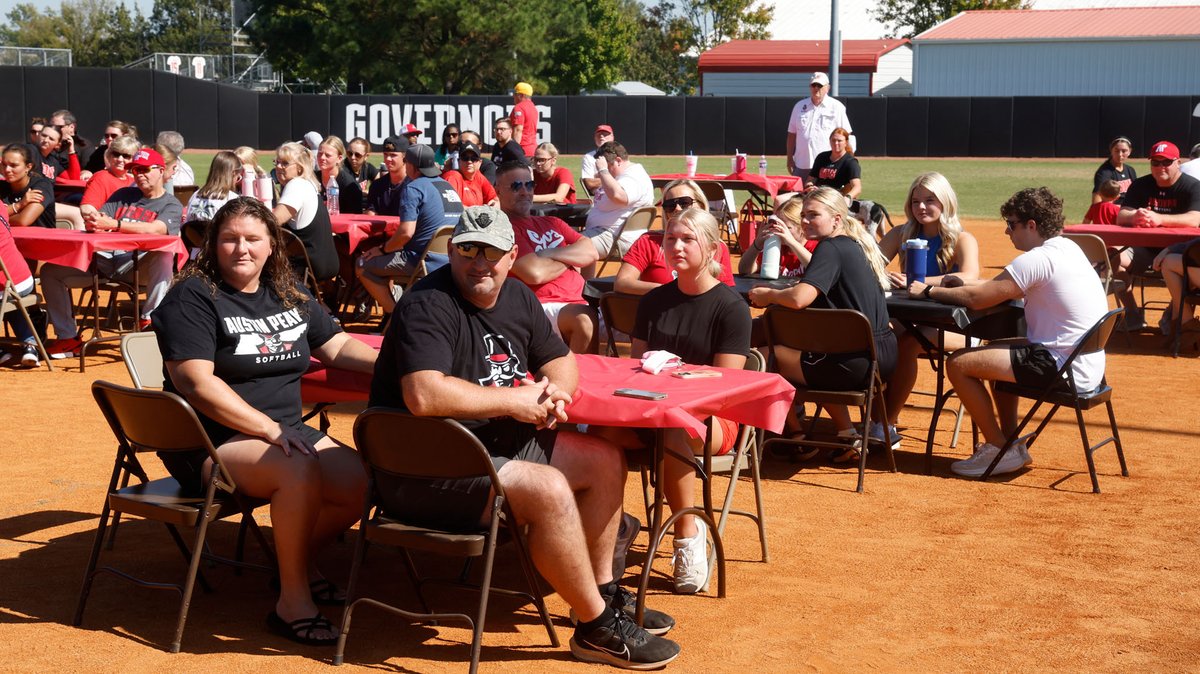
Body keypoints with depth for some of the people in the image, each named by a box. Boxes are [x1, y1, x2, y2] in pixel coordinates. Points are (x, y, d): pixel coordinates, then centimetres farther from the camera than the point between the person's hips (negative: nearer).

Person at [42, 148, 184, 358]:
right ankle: (68, 337, -4)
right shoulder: (124, 194, 23)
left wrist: (112, 224, -27)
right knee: (50, 270, -7)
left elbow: (155, 229, -16)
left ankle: (148, 322, -33)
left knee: (164, 257, -37)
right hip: (105, 260, 5)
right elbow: (95, 222, 10)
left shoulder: (171, 205, 6)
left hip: (138, 265, -5)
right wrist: (93, 220, -17)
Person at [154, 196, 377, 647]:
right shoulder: (192, 297, -9)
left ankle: (302, 559, 13)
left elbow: (338, 347, 19)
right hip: (210, 444, -7)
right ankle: (293, 601, -20)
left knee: (361, 482, -14)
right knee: (299, 471, -34)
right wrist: (269, 430, -23)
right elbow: (196, 382, -19)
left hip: (284, 430, 7)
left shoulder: (291, 296, 13)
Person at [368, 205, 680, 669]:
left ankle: (604, 591, 19)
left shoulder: (517, 298, 9)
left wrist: (555, 391, -6)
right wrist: (513, 400, -22)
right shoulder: (427, 308, -19)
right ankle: (597, 628, -13)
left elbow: (561, 361, 20)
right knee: (549, 489, -28)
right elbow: (424, 396, -33)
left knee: (605, 460, 10)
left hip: (501, 444, 10)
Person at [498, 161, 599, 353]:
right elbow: (534, 273, -13)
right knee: (584, 320, -36)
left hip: (581, 299, 7)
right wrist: (570, 260, 6)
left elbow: (590, 253, 12)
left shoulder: (550, 222, 25)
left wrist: (550, 254, -4)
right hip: (544, 305, -7)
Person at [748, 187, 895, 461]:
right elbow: (816, 292, 23)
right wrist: (775, 294, 10)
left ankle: (797, 438, 18)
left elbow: (799, 299, -25)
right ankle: (846, 434, 30)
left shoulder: (831, 247, -12)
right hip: (883, 356, 10)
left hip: (856, 363, -10)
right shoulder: (856, 245, 15)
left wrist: (768, 295, -5)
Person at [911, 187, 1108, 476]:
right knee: (996, 348, 30)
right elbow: (1016, 290, 20)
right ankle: (1011, 445, 28)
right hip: (1088, 364, 10)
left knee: (958, 363, -6)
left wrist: (929, 291, -2)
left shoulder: (1037, 259, -19)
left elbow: (976, 299, -17)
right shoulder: (1067, 248, 11)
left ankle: (1000, 450, 4)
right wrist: (969, 283, 7)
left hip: (1065, 372, -10)